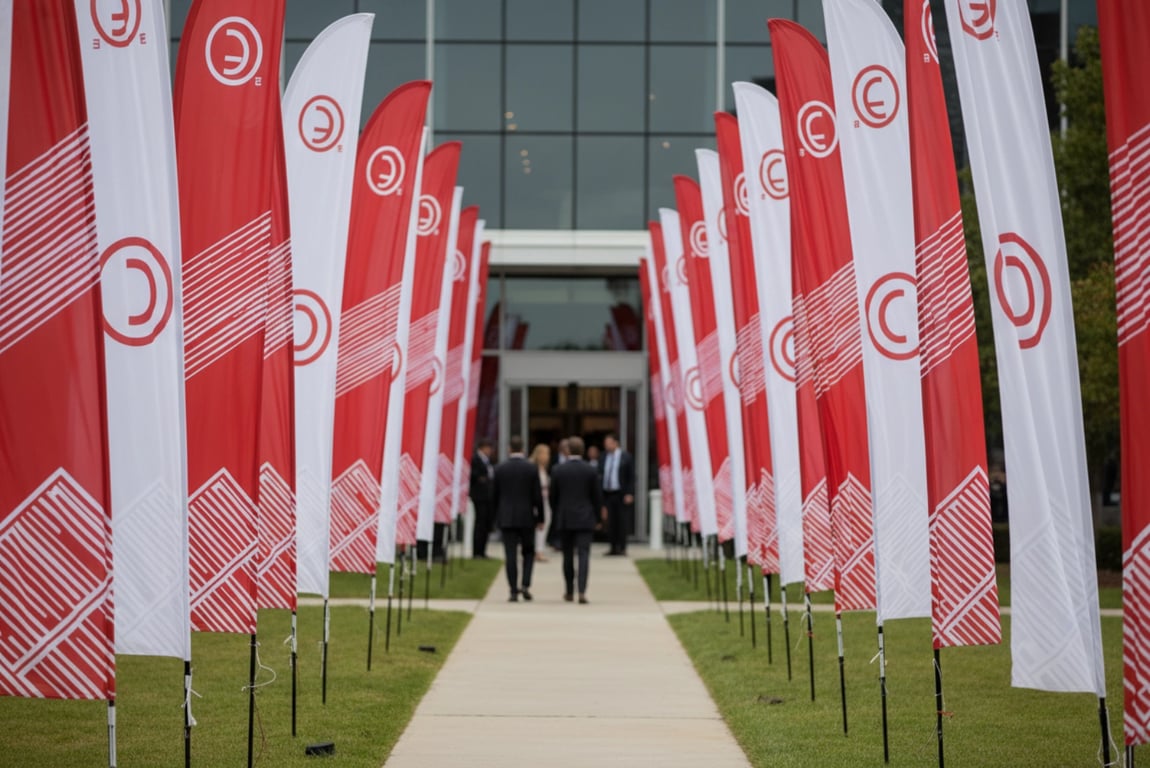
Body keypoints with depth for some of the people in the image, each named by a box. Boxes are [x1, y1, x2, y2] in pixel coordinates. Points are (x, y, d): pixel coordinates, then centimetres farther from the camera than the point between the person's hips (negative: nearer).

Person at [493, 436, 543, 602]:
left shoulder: (500, 468, -1)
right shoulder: (531, 468, -5)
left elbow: (494, 495, 3)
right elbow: (537, 496, -5)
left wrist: (497, 515, 16)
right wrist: (540, 518, 4)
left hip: (506, 518, 1)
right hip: (526, 517, -1)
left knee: (510, 556, 1)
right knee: (528, 552, 14)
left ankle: (514, 591, -1)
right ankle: (525, 585, -2)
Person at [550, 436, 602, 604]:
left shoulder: (558, 470, -2)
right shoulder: (591, 471, -4)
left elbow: (553, 497, 4)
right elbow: (597, 497, 0)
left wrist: (556, 517, 16)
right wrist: (597, 518, 11)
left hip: (565, 520, 1)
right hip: (585, 519, -1)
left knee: (568, 556, 12)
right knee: (584, 554, -5)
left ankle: (569, 592, 20)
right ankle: (582, 592, -19)